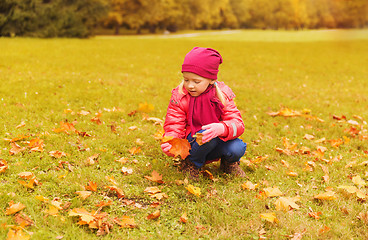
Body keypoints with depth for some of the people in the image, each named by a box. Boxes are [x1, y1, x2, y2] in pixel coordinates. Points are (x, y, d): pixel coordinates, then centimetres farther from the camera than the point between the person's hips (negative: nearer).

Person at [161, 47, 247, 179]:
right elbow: (173, 126, -9)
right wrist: (169, 143, -32)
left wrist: (222, 128, -39)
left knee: (237, 148, -28)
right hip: (192, 143, -2)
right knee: (208, 136, -34)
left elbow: (237, 123, -15)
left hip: (217, 144, 2)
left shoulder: (222, 94, -9)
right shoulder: (179, 96, -10)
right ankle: (191, 163, -4)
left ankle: (228, 163, 10)